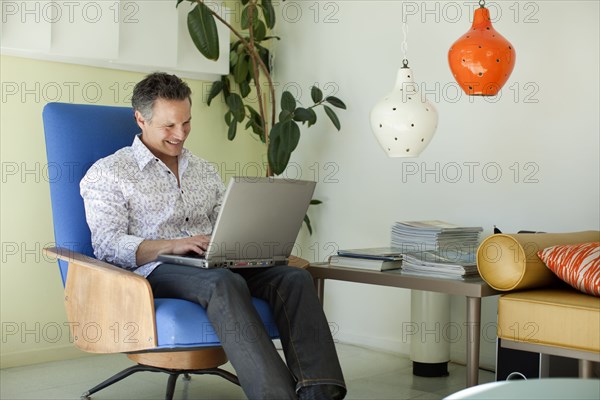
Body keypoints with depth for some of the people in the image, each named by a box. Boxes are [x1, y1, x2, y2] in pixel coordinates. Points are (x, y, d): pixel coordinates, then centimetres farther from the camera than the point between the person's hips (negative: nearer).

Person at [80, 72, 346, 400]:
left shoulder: (203, 171, 25)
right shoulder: (107, 173, 7)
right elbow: (108, 246, -5)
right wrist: (172, 245, -20)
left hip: (217, 267, 5)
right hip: (155, 271, -5)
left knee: (294, 278, -24)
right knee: (225, 283, -39)